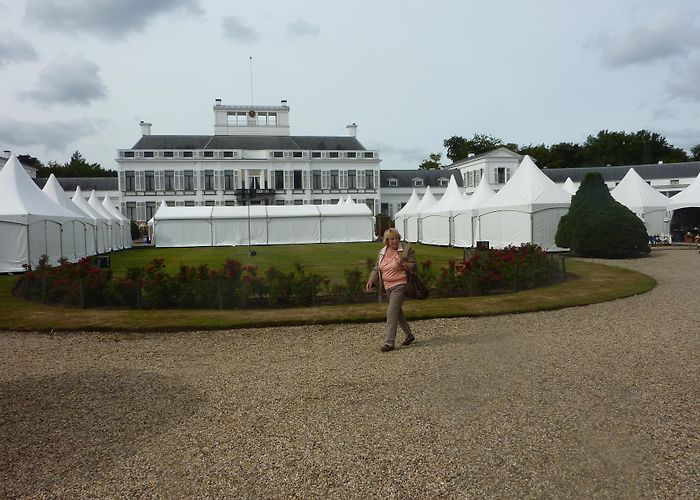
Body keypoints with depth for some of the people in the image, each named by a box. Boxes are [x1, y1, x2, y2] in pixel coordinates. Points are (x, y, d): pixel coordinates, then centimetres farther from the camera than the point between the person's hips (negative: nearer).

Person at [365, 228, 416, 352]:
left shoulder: (407, 249, -6)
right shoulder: (382, 252, 10)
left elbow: (413, 266, -5)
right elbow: (377, 268, 14)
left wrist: (403, 265, -25)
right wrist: (371, 281, 0)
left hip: (400, 286, -7)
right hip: (388, 287, 7)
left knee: (392, 313, -14)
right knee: (397, 312, 16)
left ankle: (389, 343, -11)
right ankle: (409, 335, 34)